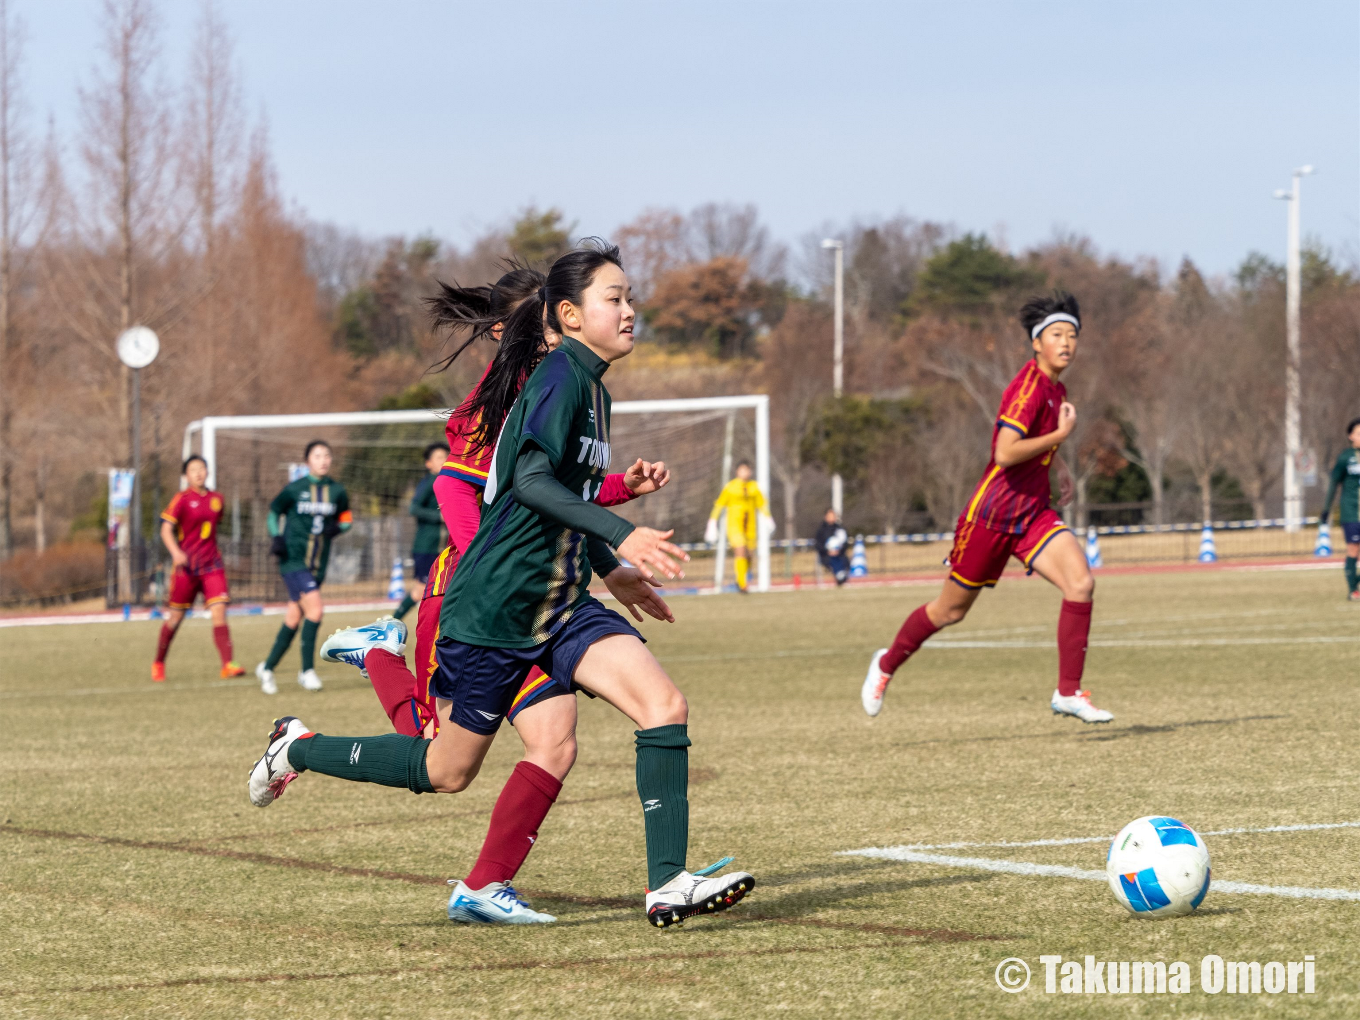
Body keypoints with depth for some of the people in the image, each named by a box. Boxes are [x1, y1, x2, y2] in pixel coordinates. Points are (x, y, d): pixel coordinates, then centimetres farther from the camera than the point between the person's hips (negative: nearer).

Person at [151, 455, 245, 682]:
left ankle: (227, 665, -21)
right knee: (175, 617, 6)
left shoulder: (216, 499, 10)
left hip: (212, 565, 3)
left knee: (219, 612, -13)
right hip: (186, 565, -3)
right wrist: (176, 552, -27)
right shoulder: (182, 499, -5)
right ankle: (158, 663, 25)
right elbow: (166, 529, -11)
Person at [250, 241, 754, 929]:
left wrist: (610, 572, 29)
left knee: (665, 706, -13)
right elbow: (531, 480, -31)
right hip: (492, 611, -8)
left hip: (562, 607, 8)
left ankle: (667, 884, -16)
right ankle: (299, 750, 30)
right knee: (448, 770, 7)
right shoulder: (559, 377, -16)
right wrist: (620, 535, -39)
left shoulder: (593, 389, 12)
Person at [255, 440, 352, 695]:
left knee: (293, 620, 8)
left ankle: (267, 668, 24)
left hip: (318, 565, 4)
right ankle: (307, 671, -9)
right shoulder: (295, 489, -3)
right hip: (294, 559, -4)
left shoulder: (337, 491, 5)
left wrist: (336, 528, -5)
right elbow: (274, 511, 10)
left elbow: (346, 518, 18)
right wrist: (276, 537, -6)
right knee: (315, 608, -20)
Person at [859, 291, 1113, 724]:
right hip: (992, 513, -7)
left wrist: (1058, 466, 21)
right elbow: (1005, 452, -30)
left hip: (1034, 514, 7)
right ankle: (887, 663, 34)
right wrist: (1061, 435, -22)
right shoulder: (1028, 386, -20)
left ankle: (1068, 692, -11)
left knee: (1081, 584, -16)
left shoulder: (1056, 388, 9)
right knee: (951, 609, 8)